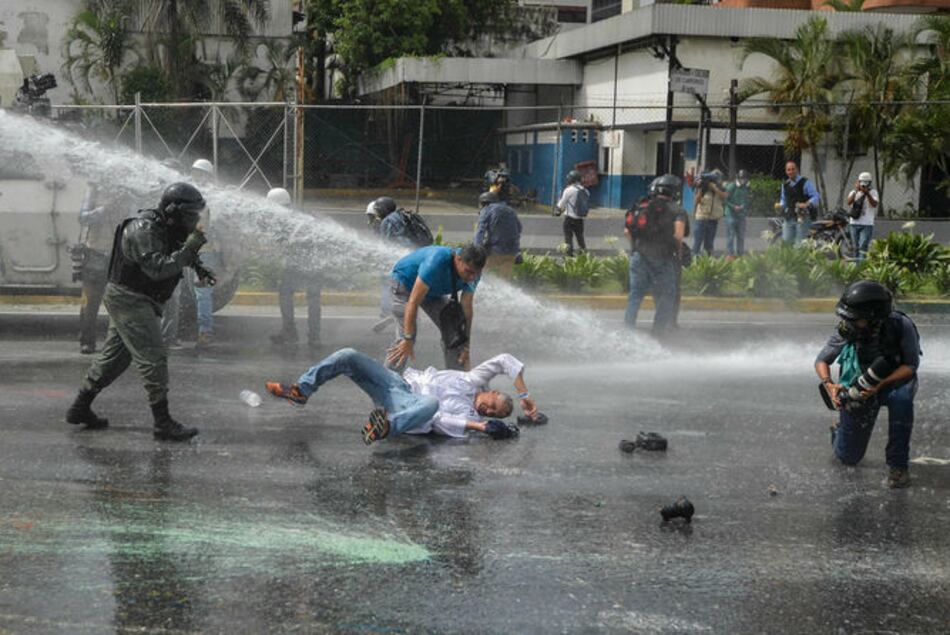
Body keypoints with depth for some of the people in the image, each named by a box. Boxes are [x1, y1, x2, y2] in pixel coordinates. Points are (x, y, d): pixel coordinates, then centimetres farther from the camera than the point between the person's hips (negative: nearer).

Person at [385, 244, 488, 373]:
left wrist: (466, 346, -13)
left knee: (454, 330, -3)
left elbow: (467, 308, -12)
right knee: (405, 336, -20)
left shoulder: (472, 273, -22)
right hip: (404, 283, -6)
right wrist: (408, 339, -40)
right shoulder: (436, 262, -41)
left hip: (433, 292, 6)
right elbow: (413, 301, -39)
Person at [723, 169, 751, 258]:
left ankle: (741, 254, 15)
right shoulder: (732, 186, -9)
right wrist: (734, 207, -19)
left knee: (741, 237, 9)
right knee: (731, 236, -4)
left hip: (741, 215, 6)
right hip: (731, 215, -6)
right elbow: (726, 199, -10)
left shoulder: (746, 187, 12)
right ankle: (730, 254, -1)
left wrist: (746, 209, 4)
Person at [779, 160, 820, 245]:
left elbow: (815, 196, -8)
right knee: (786, 241, 1)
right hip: (789, 218, 5)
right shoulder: (785, 185, 14)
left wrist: (806, 204, -24)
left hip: (802, 217, -5)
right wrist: (781, 205, 5)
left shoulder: (805, 183, -5)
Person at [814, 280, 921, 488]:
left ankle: (897, 465, -25)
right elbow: (821, 361, -8)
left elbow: (910, 366, -19)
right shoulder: (847, 330, -21)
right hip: (859, 386, 2)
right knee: (849, 457, 6)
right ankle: (839, 431, 44)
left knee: (901, 399, -40)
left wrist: (881, 384, -34)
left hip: (896, 380, -2)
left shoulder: (901, 326, -27)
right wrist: (829, 385, -28)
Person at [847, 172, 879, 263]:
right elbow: (849, 202, -10)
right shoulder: (854, 192, 9)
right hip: (854, 223, 4)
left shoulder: (873, 192, 1)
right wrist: (856, 191, -19)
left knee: (863, 247, -14)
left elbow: (875, 204, -16)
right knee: (856, 247, 9)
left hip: (867, 224, -4)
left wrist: (867, 193, -25)